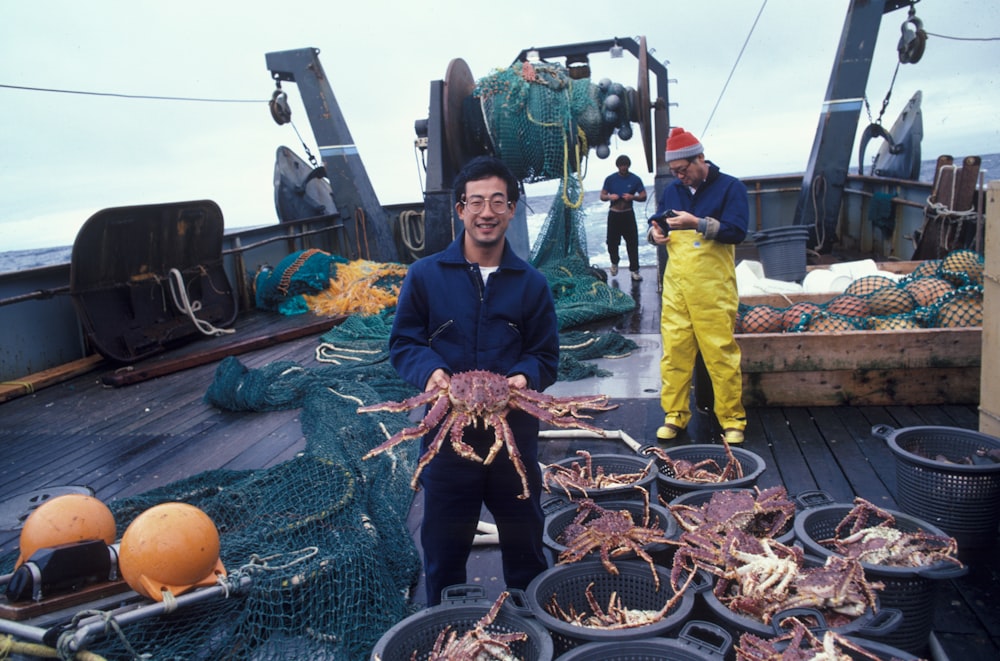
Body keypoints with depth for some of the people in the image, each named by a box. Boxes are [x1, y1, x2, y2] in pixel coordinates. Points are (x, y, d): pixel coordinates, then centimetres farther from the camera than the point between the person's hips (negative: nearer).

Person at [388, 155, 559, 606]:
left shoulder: (531, 283, 2)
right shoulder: (425, 276, -2)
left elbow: (546, 356, 4)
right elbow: (403, 341, 1)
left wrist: (525, 377, -18)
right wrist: (429, 372, -19)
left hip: (514, 432, 1)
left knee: (524, 544, 17)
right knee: (443, 548, 14)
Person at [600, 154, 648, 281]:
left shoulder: (635, 179, 0)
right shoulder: (610, 179, 3)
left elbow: (643, 197, 1)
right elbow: (602, 196, 7)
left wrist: (632, 197, -19)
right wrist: (609, 197, -15)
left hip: (628, 214, -1)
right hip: (614, 214, 1)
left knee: (632, 243, -4)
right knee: (612, 242, 6)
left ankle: (634, 270, 1)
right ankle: (614, 262, 35)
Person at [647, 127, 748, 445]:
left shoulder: (730, 188, -1)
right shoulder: (671, 190, 15)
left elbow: (736, 231, -11)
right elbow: (656, 220, 25)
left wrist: (697, 223, -21)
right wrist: (655, 231, 1)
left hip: (713, 289, -4)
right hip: (675, 285, 5)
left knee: (721, 354, -3)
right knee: (674, 351, 3)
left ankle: (732, 419, 9)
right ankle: (675, 415, 14)